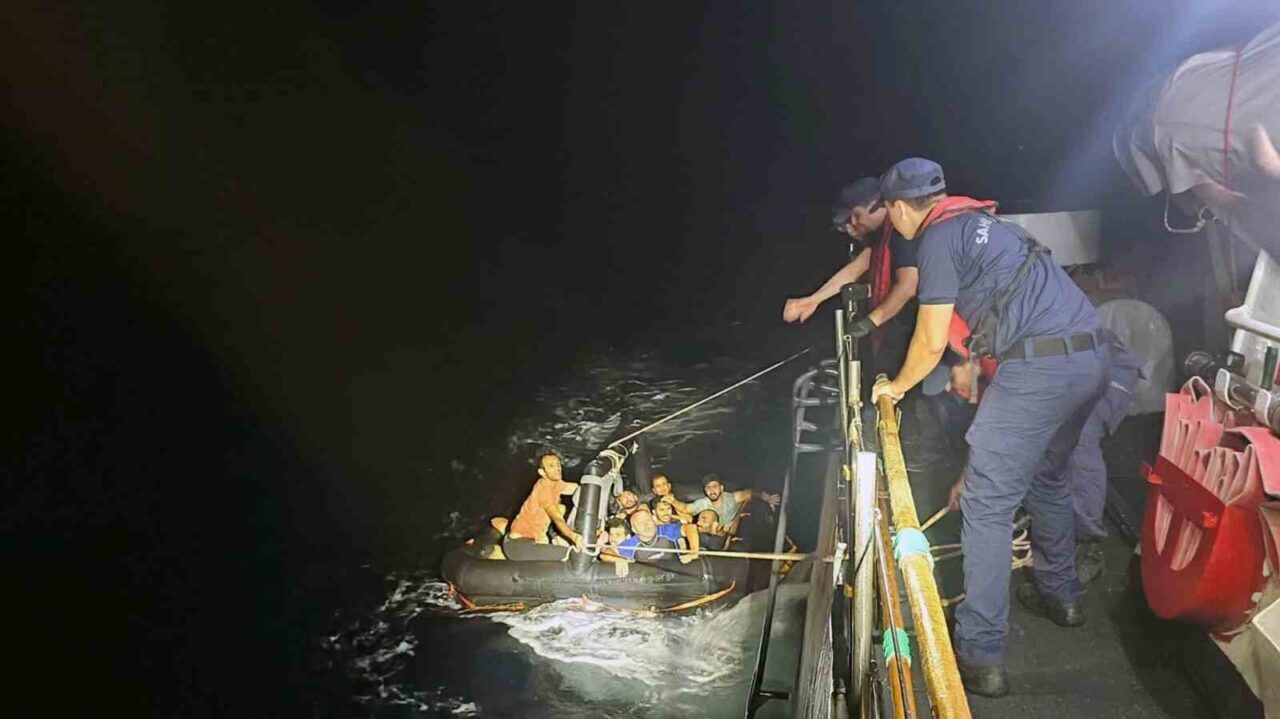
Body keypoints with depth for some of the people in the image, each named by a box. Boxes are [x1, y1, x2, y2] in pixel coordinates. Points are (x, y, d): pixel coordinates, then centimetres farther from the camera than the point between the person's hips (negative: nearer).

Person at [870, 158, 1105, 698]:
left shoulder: (937, 238, -3)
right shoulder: (983, 222, 24)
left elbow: (931, 341, -3)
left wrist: (897, 385, 15)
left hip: (1037, 367, -10)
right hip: (1089, 357, 10)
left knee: (987, 504, -4)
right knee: (1047, 479, 28)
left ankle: (981, 656, -2)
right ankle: (1060, 596, 43)